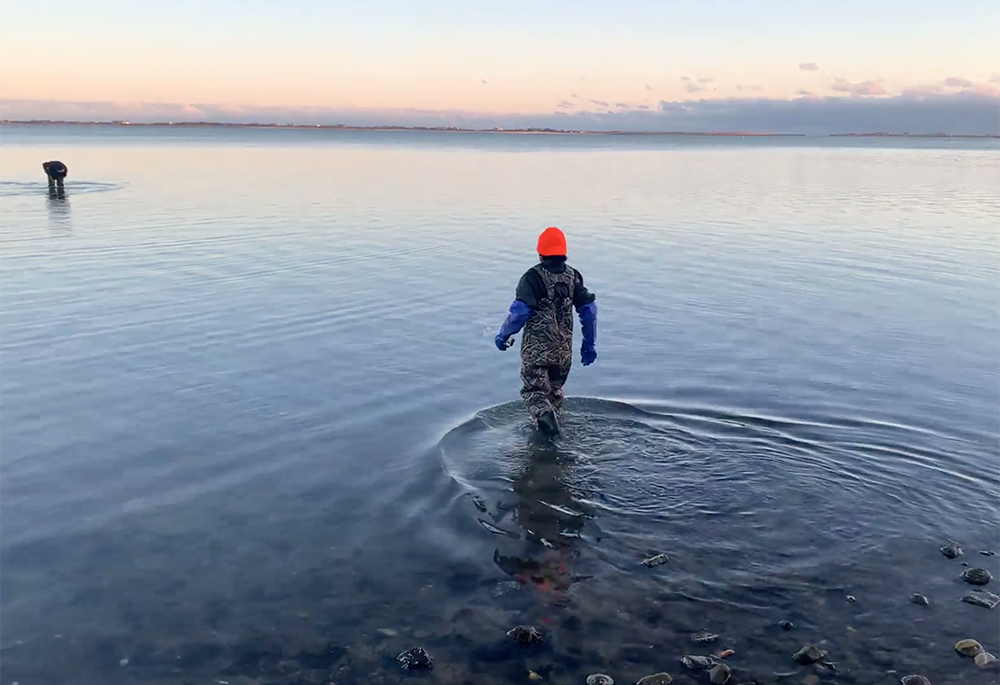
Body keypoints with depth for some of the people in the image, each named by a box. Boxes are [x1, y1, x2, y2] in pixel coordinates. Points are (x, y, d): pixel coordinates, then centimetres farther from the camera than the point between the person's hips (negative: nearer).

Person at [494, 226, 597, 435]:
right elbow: (589, 310, 3)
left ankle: (543, 415, -22)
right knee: (555, 389, 22)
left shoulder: (533, 277, -14)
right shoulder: (573, 276, 3)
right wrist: (589, 344, 11)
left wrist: (503, 335, -3)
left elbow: (519, 311, -18)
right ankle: (550, 417, 31)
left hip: (536, 347, -5)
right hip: (564, 348, 5)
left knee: (535, 390, 2)